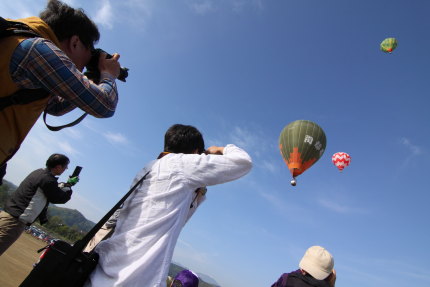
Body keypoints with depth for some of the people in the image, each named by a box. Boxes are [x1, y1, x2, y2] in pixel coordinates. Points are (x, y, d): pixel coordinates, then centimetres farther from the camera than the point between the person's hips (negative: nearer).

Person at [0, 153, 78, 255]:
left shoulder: (39, 172, 9)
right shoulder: (48, 180, -22)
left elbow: (53, 190, 22)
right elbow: (61, 198, -9)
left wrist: (65, 184, 11)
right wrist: (69, 185, 6)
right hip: (15, 220, -10)